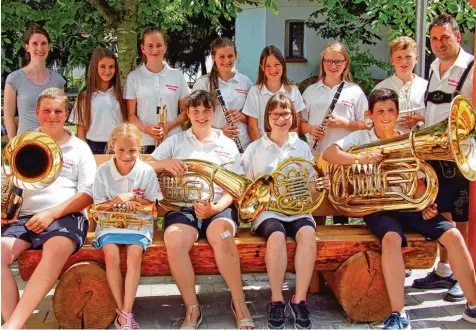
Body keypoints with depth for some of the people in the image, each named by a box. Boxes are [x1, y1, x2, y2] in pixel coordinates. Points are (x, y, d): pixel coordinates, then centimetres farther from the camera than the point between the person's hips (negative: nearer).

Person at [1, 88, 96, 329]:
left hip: (66, 216, -3)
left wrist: (51, 214, -11)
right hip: (27, 217, 3)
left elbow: (88, 194, 3)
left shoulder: (79, 148, 12)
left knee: (56, 249, -37)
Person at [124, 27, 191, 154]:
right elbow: (130, 115, 4)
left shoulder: (177, 76, 7)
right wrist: (146, 129, -15)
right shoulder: (133, 77, 4)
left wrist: (169, 126, -9)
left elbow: (185, 111, 9)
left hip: (173, 142, 1)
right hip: (144, 143, -1)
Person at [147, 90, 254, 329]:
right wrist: (165, 163, -12)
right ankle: (191, 308, -16)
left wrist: (215, 208, -12)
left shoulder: (227, 145, 15)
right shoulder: (176, 141, 16)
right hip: (183, 207, 1)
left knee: (221, 235, -36)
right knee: (174, 241, -34)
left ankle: (239, 302, -18)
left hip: (218, 207, 0)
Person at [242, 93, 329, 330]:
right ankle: (276, 300, -19)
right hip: (267, 208, -1)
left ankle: (299, 300, -21)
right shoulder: (254, 149, 10)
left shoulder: (302, 148, 16)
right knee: (277, 235, -35)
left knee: (307, 233, -32)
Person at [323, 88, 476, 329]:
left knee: (453, 235, -17)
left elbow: (418, 183, 13)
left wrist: (426, 205, -7)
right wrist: (359, 158, -29)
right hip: (378, 207, -3)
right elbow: (328, 154, -12)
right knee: (392, 238, -35)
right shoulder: (361, 137, 4)